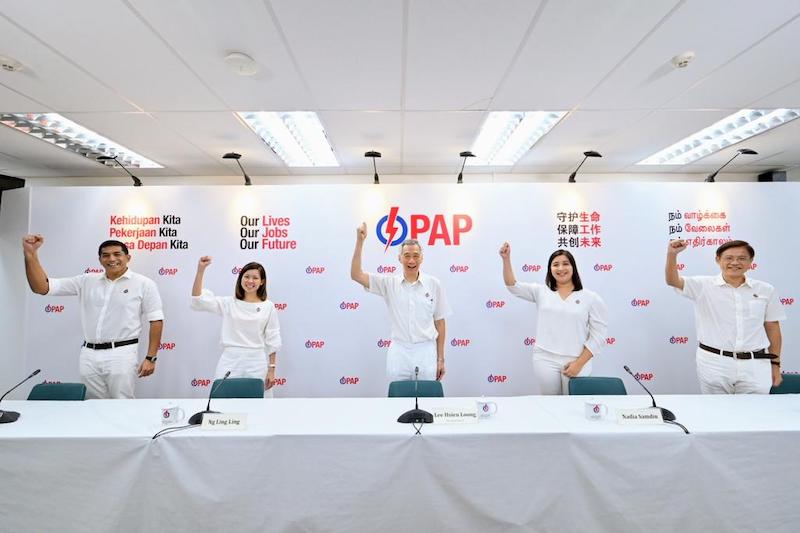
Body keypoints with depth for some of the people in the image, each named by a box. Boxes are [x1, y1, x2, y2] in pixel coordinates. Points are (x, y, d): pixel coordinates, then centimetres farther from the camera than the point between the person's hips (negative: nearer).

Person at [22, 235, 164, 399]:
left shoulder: (144, 284, -3)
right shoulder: (87, 281, 9)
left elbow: (156, 321, -4)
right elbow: (41, 287, 6)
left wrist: (150, 358, -9)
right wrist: (30, 253, -7)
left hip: (121, 354, -4)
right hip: (89, 355, 4)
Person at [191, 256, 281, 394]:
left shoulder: (268, 307, 1)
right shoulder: (228, 303, 4)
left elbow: (272, 341, 2)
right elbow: (198, 300, -6)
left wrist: (271, 369, 0)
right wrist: (200, 270, -15)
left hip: (257, 364, -1)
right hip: (229, 363, 1)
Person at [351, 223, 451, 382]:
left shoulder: (433, 284, 1)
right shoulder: (389, 283, 2)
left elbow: (439, 322, 5)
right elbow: (356, 275, -6)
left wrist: (441, 359, 4)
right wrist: (360, 241, -13)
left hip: (426, 353, 0)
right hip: (398, 353, 0)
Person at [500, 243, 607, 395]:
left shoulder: (591, 298, 0)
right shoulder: (541, 292, 7)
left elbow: (598, 336, -2)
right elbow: (513, 286, -1)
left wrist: (579, 363, -9)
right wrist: (506, 258, -14)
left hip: (576, 363, -1)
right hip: (545, 361, 2)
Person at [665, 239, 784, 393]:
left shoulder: (765, 290, 6)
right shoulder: (703, 285, -1)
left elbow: (773, 328, 11)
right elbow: (672, 280, -14)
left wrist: (775, 363, 11)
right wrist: (672, 254, -29)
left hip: (754, 365, 2)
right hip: (713, 364, -2)